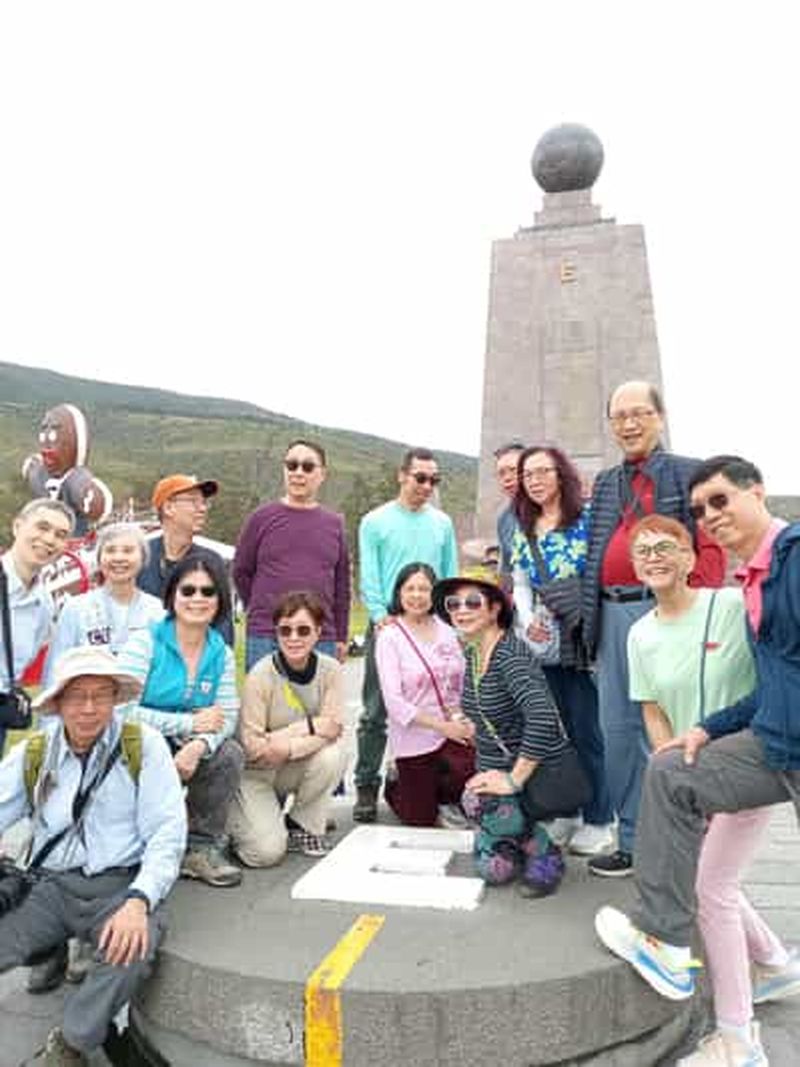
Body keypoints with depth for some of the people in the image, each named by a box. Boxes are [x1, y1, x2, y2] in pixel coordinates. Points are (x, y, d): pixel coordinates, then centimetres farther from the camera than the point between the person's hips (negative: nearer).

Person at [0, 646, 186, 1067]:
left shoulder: (143, 745, -3)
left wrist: (138, 901, -21)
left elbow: (167, 833, -7)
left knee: (133, 949, -30)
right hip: (50, 885, 2)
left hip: (120, 884, -1)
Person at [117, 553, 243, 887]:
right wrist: (191, 723, -19)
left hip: (187, 750, 4)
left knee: (231, 754, -21)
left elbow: (228, 715, -5)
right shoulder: (145, 642, -11)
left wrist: (198, 746, -27)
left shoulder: (221, 653, 2)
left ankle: (202, 847, -6)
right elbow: (123, 711, -21)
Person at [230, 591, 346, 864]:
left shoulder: (330, 669, -11)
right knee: (266, 852, -19)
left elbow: (333, 728, -17)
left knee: (334, 754, -28)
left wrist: (286, 746, -28)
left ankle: (302, 825, -2)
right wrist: (313, 725, -23)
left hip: (298, 770, 3)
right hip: (256, 773, -3)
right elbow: (252, 746, -20)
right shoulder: (261, 675, -20)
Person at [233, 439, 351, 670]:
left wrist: (341, 638, 9)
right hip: (266, 640, -2)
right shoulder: (262, 518, 1)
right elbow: (241, 572, 8)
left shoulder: (334, 524, 8)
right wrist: (264, 611, 9)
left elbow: (342, 585, 10)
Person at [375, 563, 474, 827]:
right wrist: (442, 726, -20)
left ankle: (445, 799, 7)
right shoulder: (389, 637, -9)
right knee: (422, 820, 5)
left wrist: (462, 718, -14)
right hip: (414, 737, -3)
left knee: (471, 764, -29)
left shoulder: (446, 631, 5)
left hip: (452, 729, 3)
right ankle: (394, 786, 38)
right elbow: (394, 702, -15)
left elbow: (462, 683, 6)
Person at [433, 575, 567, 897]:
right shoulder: (473, 654, 3)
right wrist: (485, 771, 12)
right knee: (494, 869, 0)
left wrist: (515, 779, -31)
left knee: (479, 800, -31)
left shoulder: (510, 654, -24)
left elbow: (543, 717, -38)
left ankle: (547, 853, -5)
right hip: (498, 772, 7)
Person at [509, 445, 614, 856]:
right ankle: (565, 811, 26)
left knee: (586, 731, 1)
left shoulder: (589, 518, -3)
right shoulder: (523, 531, 13)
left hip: (583, 641, -5)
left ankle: (598, 819, 18)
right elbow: (520, 584, 14)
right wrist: (527, 619, -2)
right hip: (544, 643, 5)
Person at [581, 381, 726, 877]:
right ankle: (632, 841, 24)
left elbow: (712, 549, -3)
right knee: (619, 728, 9)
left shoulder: (689, 474, 3)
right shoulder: (605, 483, 17)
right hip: (612, 613, 5)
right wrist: (593, 615, 7)